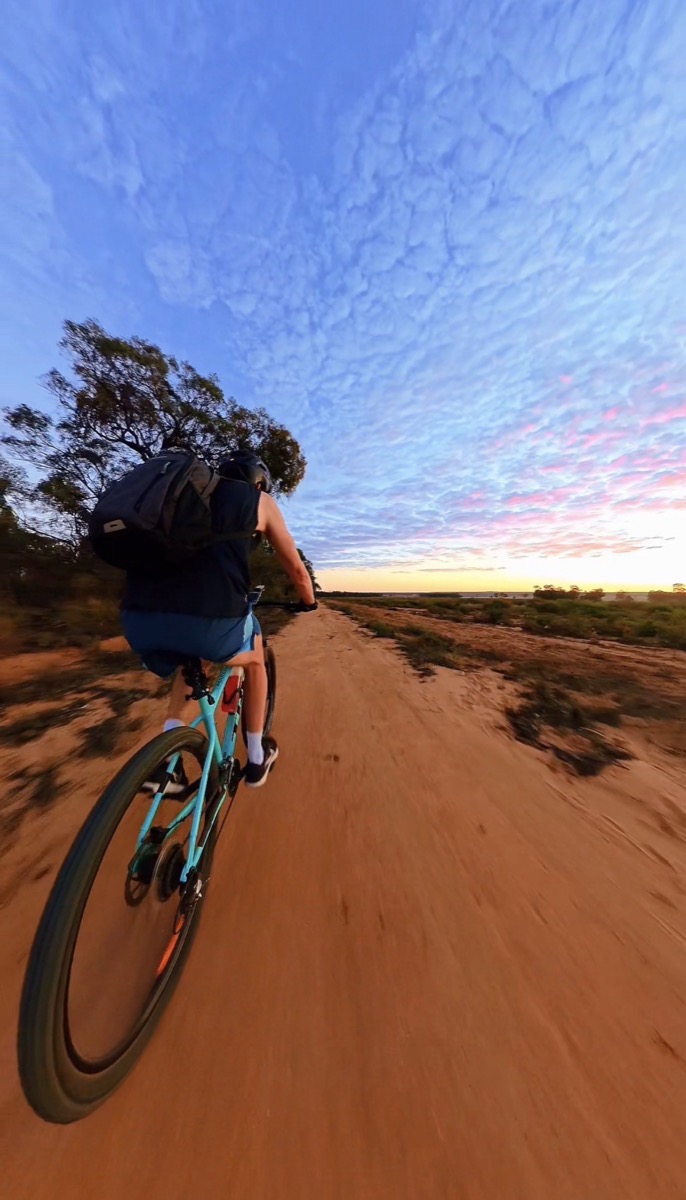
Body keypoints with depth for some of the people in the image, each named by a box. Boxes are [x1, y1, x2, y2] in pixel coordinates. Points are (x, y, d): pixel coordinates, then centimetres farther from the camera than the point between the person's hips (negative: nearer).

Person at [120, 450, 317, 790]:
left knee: (192, 666, 38)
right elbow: (297, 569, 20)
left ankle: (165, 761, 28)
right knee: (254, 659, 27)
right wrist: (308, 601, 39)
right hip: (210, 618, -5)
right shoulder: (261, 500, 18)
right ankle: (257, 758, 40)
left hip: (137, 618, 6)